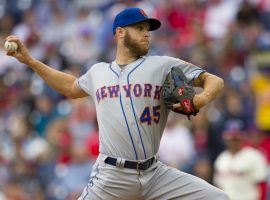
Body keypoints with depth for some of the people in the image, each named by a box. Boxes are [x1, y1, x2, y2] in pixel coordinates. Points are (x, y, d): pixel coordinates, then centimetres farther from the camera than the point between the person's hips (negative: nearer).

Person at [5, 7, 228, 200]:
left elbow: (214, 81, 3)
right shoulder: (98, 72, 14)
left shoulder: (164, 66, 5)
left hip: (155, 173, 0)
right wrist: (29, 59, 33)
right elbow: (71, 87, 35)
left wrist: (201, 99, -19)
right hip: (110, 177, 0)